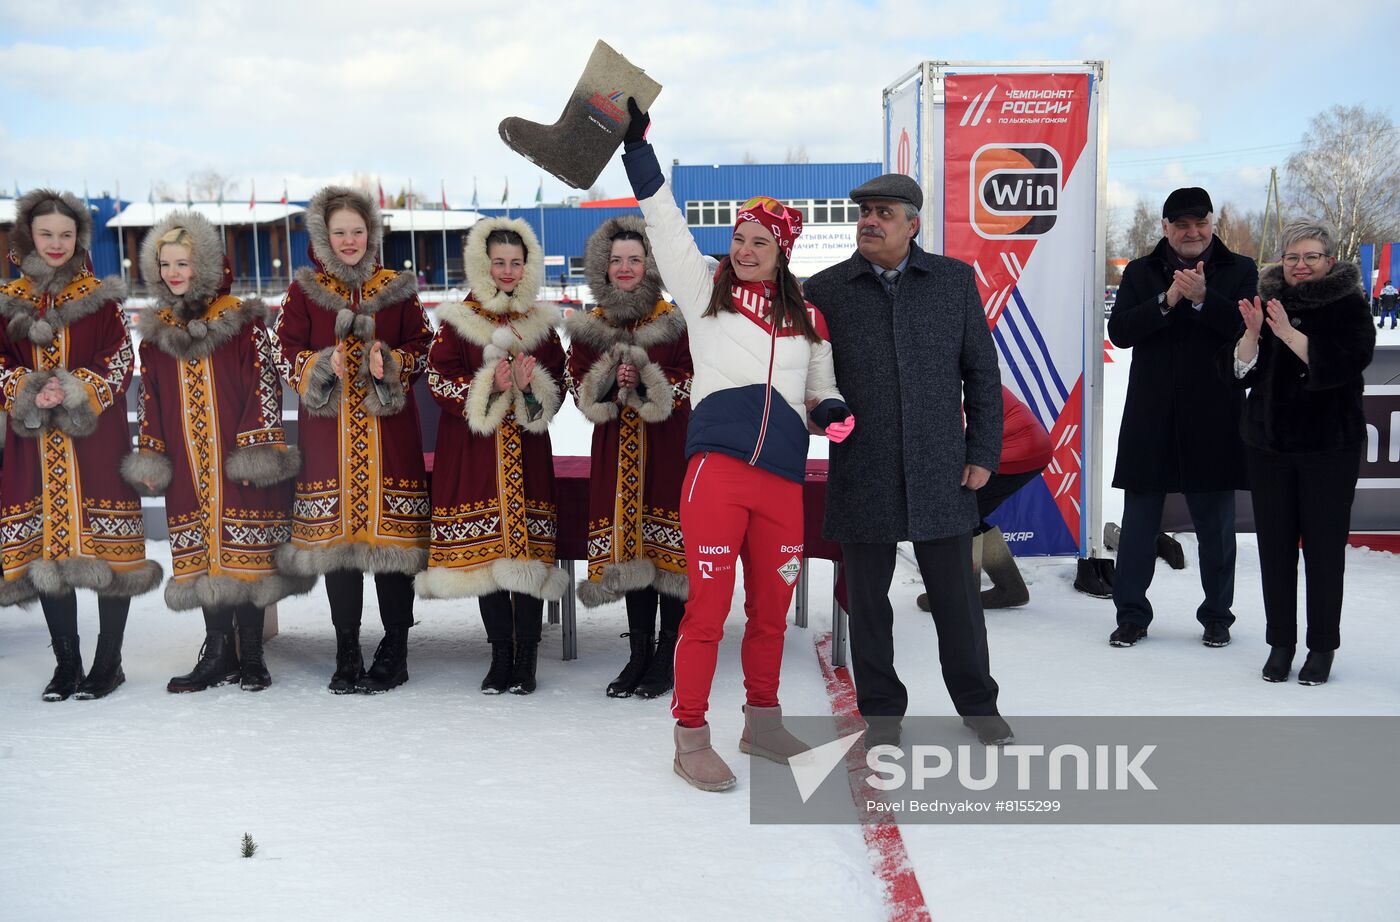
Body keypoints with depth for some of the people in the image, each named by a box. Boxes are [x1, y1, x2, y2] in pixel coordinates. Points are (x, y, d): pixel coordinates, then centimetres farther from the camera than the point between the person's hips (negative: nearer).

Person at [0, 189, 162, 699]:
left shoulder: (101, 297, 4)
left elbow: (121, 361, -2)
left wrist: (77, 393, -15)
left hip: (96, 435, -3)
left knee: (107, 548, -3)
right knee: (45, 550, 4)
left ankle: (108, 662, 7)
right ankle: (66, 663, 15)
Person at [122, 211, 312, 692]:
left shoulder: (243, 321, -3)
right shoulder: (156, 331, 12)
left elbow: (265, 385, -5)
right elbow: (149, 398, 16)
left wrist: (258, 448, -11)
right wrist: (149, 456, 10)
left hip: (238, 460, -4)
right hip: (188, 464, 4)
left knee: (244, 555, -1)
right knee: (204, 558, 5)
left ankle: (251, 655, 7)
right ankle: (218, 653, 13)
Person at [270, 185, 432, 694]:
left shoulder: (397, 288, 8)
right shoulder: (304, 290, 8)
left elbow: (423, 348, 7)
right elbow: (285, 353, 4)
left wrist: (391, 364, -13)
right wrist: (321, 368, -15)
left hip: (389, 428, 0)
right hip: (328, 429, 1)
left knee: (391, 534, -3)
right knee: (335, 536, 2)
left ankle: (395, 652, 8)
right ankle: (347, 656, 13)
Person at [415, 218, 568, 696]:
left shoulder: (541, 321, 11)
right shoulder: (457, 320, 4)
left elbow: (558, 385, 10)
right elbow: (438, 381, -3)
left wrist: (531, 385, -11)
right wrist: (489, 387, -17)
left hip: (527, 449, 1)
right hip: (473, 449, -1)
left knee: (529, 551, -4)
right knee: (486, 551, 0)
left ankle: (526, 658, 4)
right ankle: (500, 655, 12)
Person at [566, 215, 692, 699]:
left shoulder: (675, 322, -2)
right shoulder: (590, 327, 9)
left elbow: (692, 386, -6)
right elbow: (579, 388, 7)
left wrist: (647, 384, -20)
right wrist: (609, 382, -12)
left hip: (669, 446, -3)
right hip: (617, 449, 3)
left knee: (668, 550, -4)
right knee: (629, 548, 6)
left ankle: (666, 657, 5)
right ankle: (639, 653, 16)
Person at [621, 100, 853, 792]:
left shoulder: (808, 319, 18)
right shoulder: (705, 289, 10)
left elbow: (821, 389, 24)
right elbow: (665, 224, 4)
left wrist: (833, 411, 2)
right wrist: (637, 148, -2)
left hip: (783, 480, 4)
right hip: (716, 468, -4)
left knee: (771, 609, 12)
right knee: (708, 606, -5)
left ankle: (762, 721, 29)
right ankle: (691, 738, 5)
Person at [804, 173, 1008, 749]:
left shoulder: (954, 281, 4)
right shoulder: (825, 290, 1)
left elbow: (982, 371, 6)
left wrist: (983, 454, 1)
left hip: (940, 471, 0)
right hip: (861, 475, 0)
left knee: (956, 595, 9)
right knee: (867, 599, 8)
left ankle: (978, 705, 27)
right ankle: (881, 711, 24)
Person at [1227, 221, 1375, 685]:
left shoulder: (1349, 306, -2)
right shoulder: (1265, 302, 8)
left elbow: (1347, 363, -19)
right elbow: (1239, 372, 3)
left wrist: (1289, 333, -25)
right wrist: (1252, 333, -14)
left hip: (1330, 446, -3)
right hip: (1268, 443, 3)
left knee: (1324, 546, 1)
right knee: (1275, 544, 6)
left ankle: (1322, 647, 12)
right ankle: (1280, 643, 17)